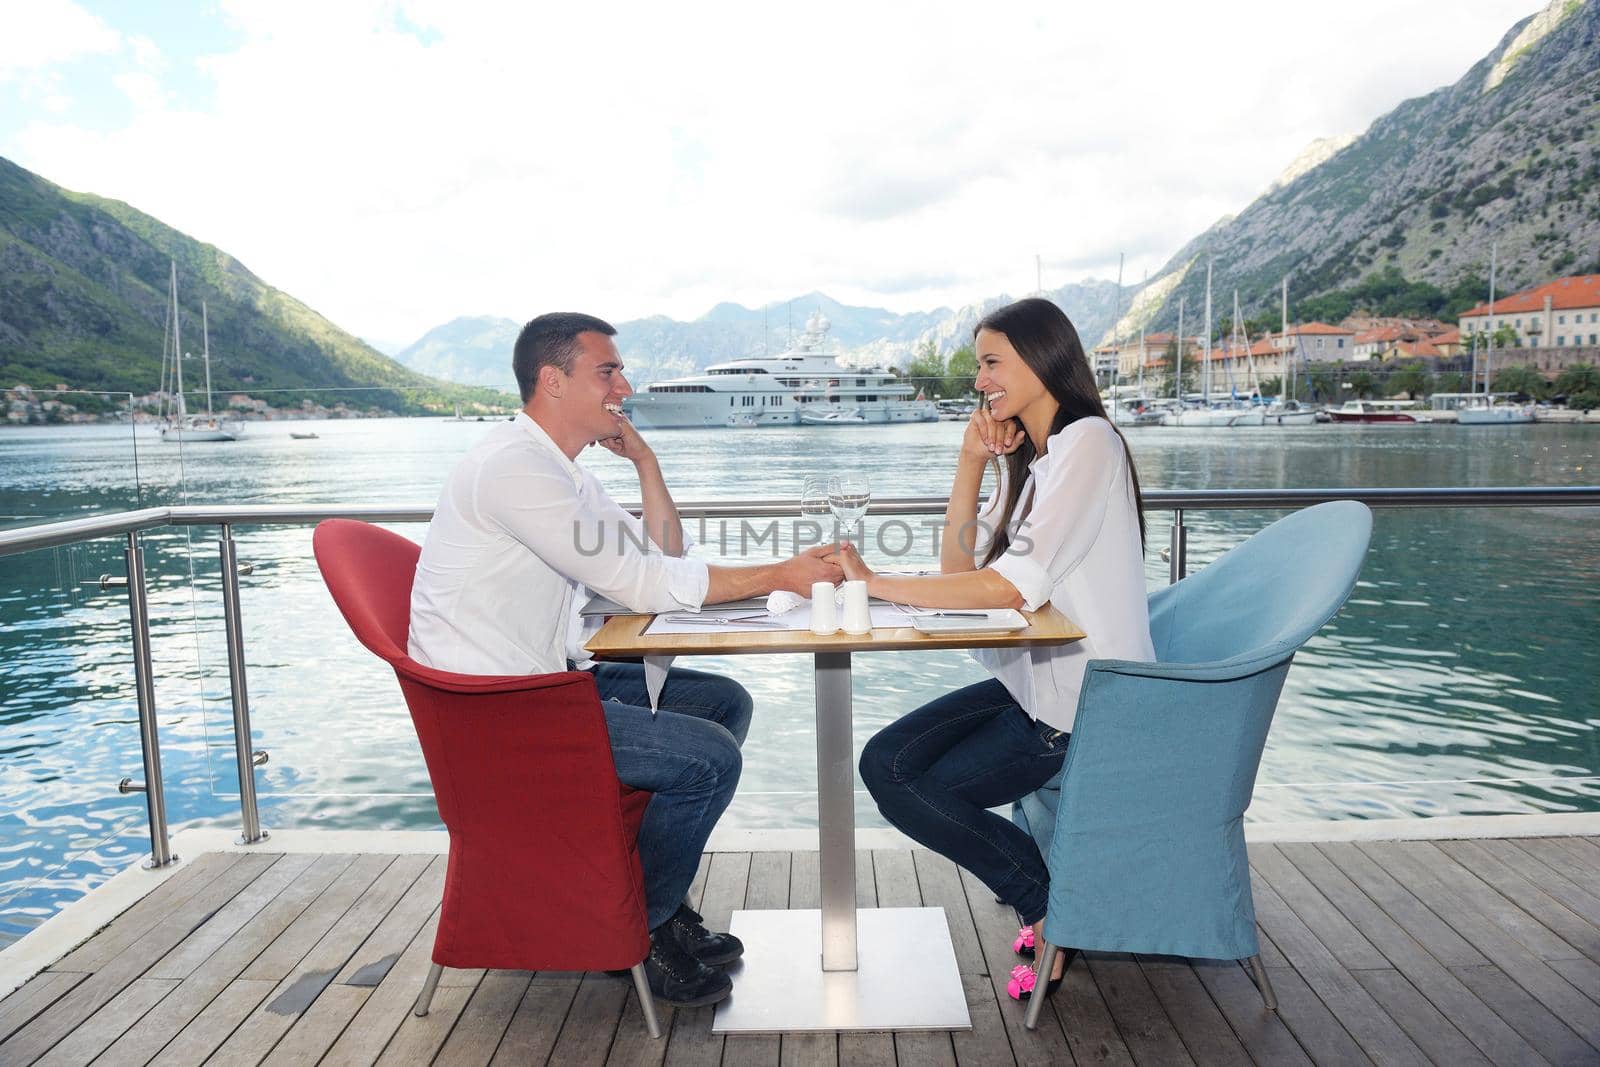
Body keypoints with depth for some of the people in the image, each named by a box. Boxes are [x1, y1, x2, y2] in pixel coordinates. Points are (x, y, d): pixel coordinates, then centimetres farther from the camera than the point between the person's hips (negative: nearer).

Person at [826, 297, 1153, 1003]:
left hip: (1084, 701, -9)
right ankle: (1049, 901, 6)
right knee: (884, 762, -5)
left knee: (917, 791, -14)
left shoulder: (1088, 443, -15)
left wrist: (877, 583, -22)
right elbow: (959, 569, 7)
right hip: (1029, 680, 9)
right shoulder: (1032, 458, 14)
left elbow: (1013, 587, -25)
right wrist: (971, 464, -1)